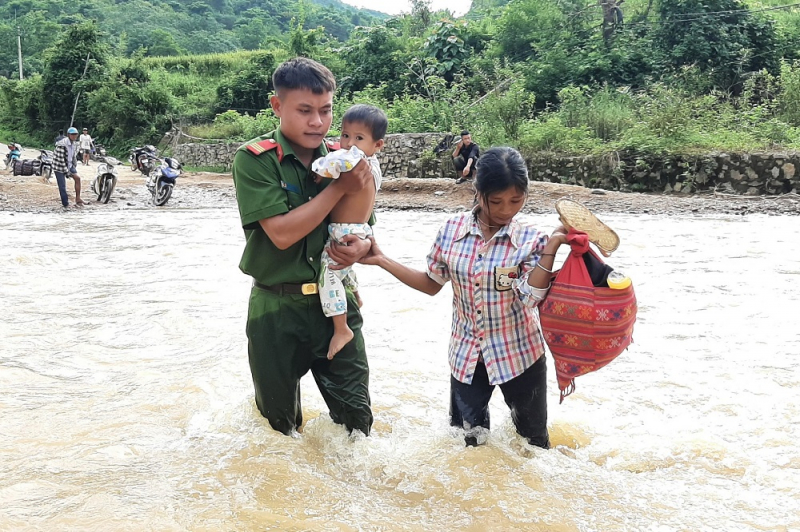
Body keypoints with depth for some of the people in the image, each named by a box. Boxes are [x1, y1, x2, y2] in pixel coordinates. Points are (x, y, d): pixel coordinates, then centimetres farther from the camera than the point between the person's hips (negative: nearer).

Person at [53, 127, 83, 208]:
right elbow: (60, 159, -24)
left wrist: (75, 166, 7)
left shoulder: (75, 144, 1)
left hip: (69, 165, 7)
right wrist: (66, 171, -22)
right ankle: (65, 204, 7)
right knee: (62, 187, -5)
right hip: (60, 167, -7)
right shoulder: (62, 144, -24)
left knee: (77, 178, -13)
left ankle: (78, 199, -8)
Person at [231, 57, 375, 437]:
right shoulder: (254, 159, -11)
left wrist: (362, 247, -14)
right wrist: (339, 188, -21)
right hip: (277, 308, -2)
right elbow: (282, 233, -22)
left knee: (357, 417, 6)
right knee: (280, 422, 16)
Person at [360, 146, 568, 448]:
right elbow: (432, 284, 5)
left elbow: (531, 297, -26)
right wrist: (381, 260, 0)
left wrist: (552, 245, -30)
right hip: (466, 354, 2)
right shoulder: (452, 231, -7)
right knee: (467, 439, 16)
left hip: (518, 355, -2)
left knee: (533, 440, 13)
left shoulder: (530, 241, -13)